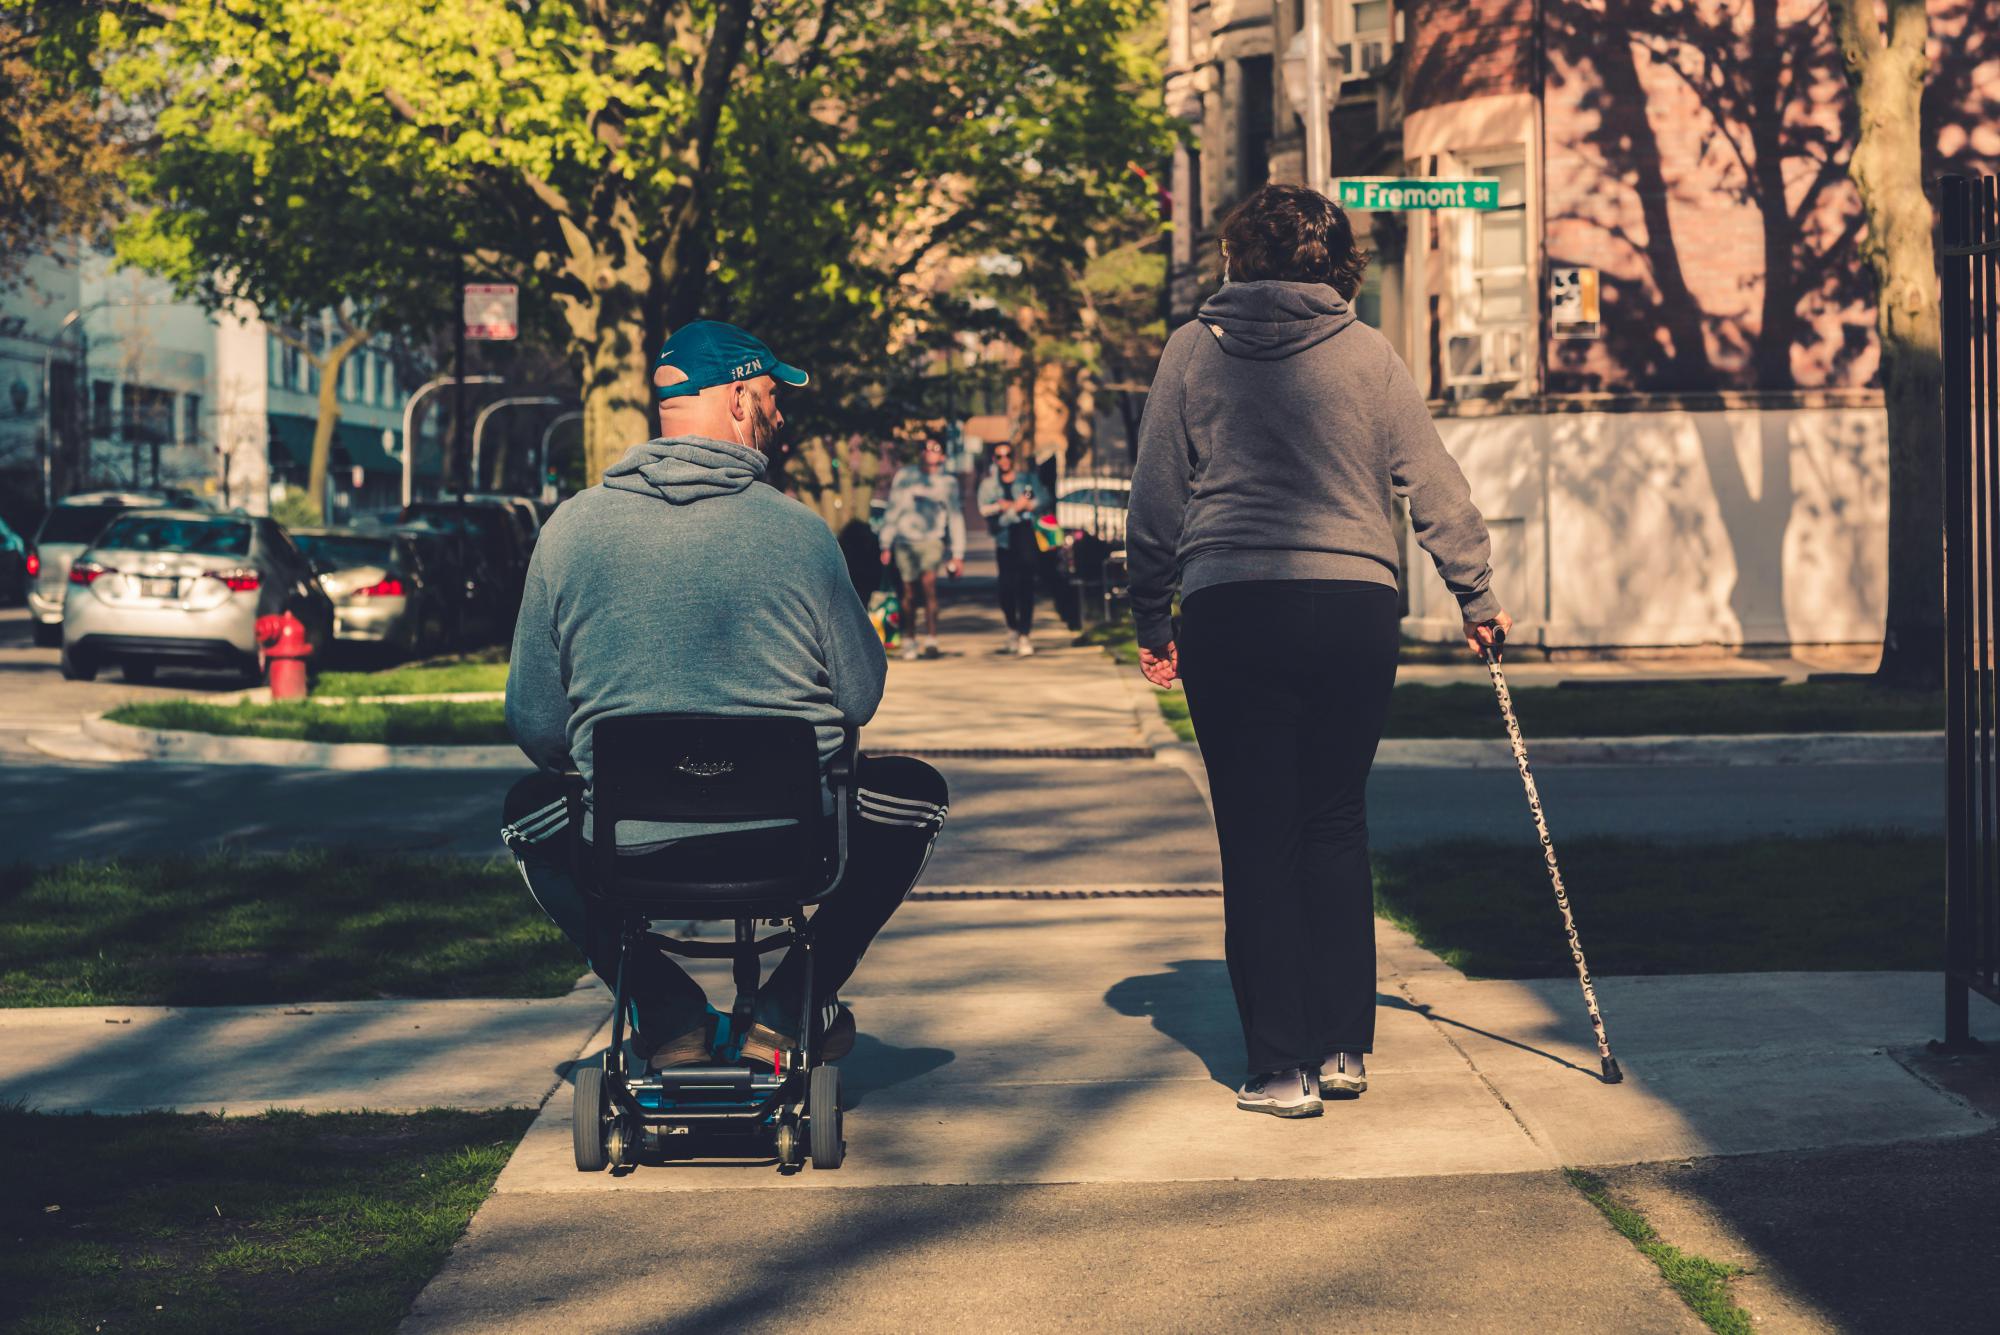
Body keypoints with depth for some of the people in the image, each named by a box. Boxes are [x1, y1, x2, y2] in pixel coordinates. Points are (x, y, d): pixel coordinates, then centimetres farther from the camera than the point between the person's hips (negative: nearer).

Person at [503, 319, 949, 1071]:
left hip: (630, 854, 1)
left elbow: (535, 729, 1)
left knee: (528, 810, 33)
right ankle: (789, 1006, 18)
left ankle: (666, 1011, 18)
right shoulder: (800, 532, -8)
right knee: (915, 793, 29)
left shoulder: (570, 528, -3)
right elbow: (860, 700, 0)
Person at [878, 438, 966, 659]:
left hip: (932, 540, -1)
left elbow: (955, 518, 11)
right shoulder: (905, 475, 8)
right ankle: (908, 641, 19)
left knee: (928, 583, -22)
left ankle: (931, 641, -23)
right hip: (905, 541, 1)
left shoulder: (948, 482, 7)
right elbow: (892, 510, 12)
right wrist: (886, 545, 10)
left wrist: (958, 554, 7)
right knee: (909, 593, 3)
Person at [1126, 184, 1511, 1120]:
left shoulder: (1194, 350, 5)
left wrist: (1151, 621, 14)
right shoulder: (1366, 355, 5)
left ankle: (1281, 1065, 4)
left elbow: (1155, 500, 6)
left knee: (1257, 839, 4)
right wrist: (1477, 597, 17)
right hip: (1356, 607, 1)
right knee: (1336, 825, 14)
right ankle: (1344, 1045, 17)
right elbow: (1435, 486, 7)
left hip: (1229, 612, -1)